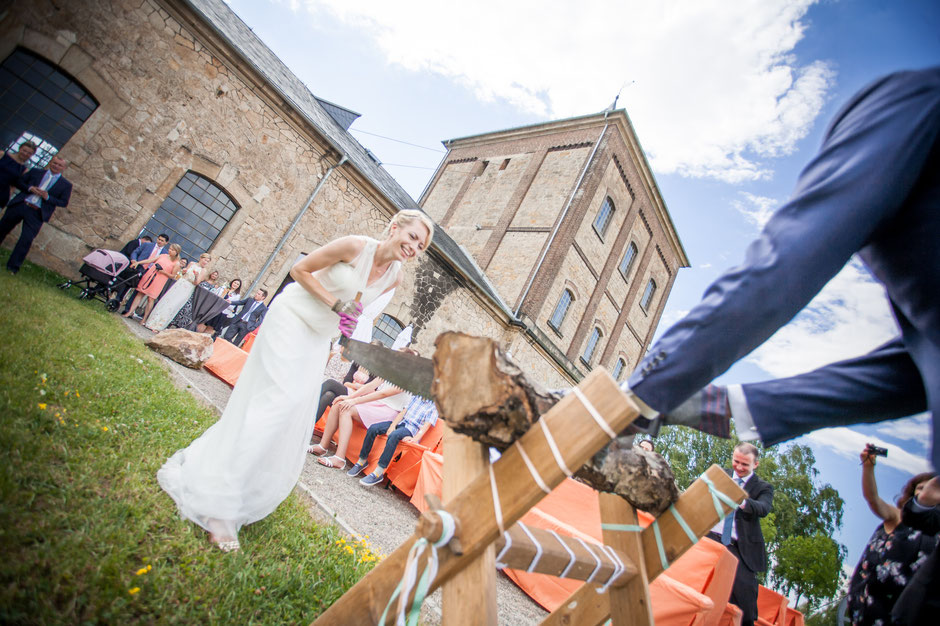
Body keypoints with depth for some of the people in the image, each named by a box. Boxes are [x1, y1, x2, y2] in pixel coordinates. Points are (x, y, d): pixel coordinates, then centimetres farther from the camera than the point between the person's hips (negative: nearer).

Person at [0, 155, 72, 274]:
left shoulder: (66, 185, 3)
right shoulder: (36, 172, 11)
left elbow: (64, 203, 0)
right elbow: (18, 181, 12)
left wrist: (48, 197, -15)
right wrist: (30, 188, -7)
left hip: (37, 214, -3)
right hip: (20, 205, 3)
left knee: (26, 240, -6)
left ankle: (13, 266, 5)